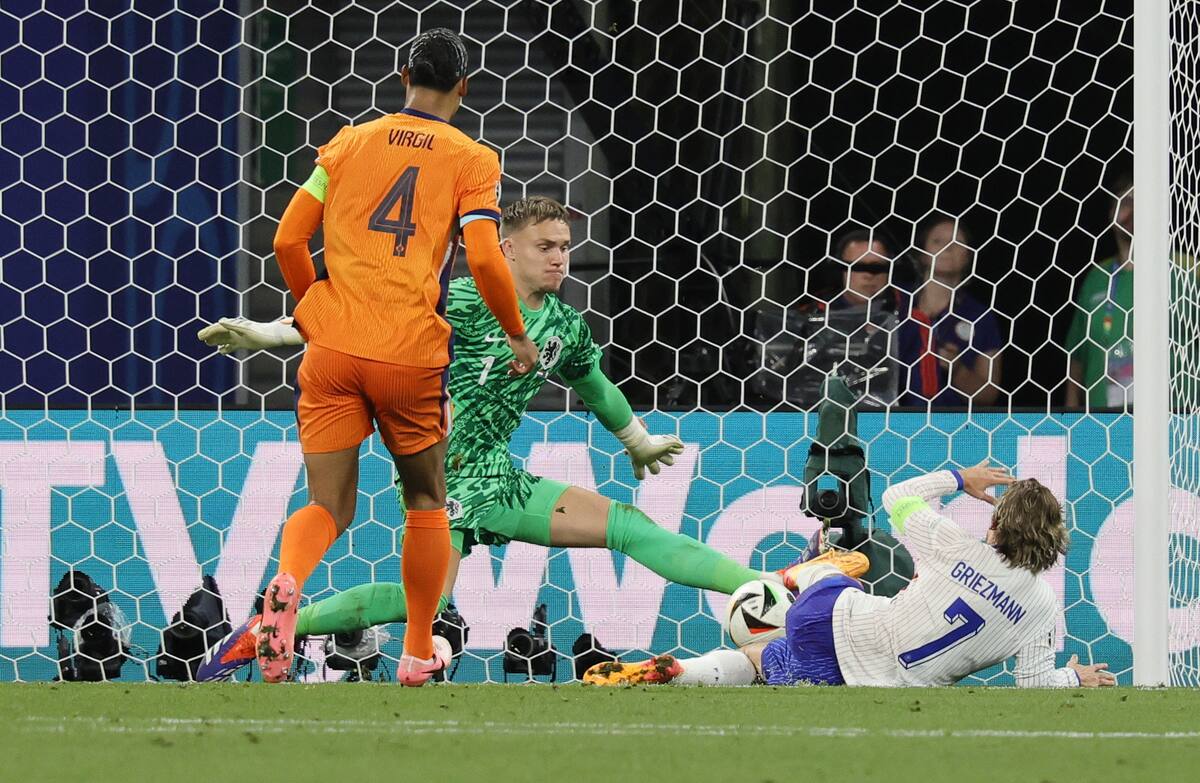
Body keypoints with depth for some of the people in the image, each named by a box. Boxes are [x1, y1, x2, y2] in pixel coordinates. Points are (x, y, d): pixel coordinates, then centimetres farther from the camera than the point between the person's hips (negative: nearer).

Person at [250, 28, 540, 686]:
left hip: (332, 352, 2)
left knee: (328, 507, 4)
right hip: (411, 356, -2)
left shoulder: (350, 143, 11)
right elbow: (484, 260, -9)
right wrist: (516, 336, 7)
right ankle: (418, 655, 23)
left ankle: (286, 584, -29)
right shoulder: (471, 161, 3)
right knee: (426, 503, 19)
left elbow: (288, 241, 7)